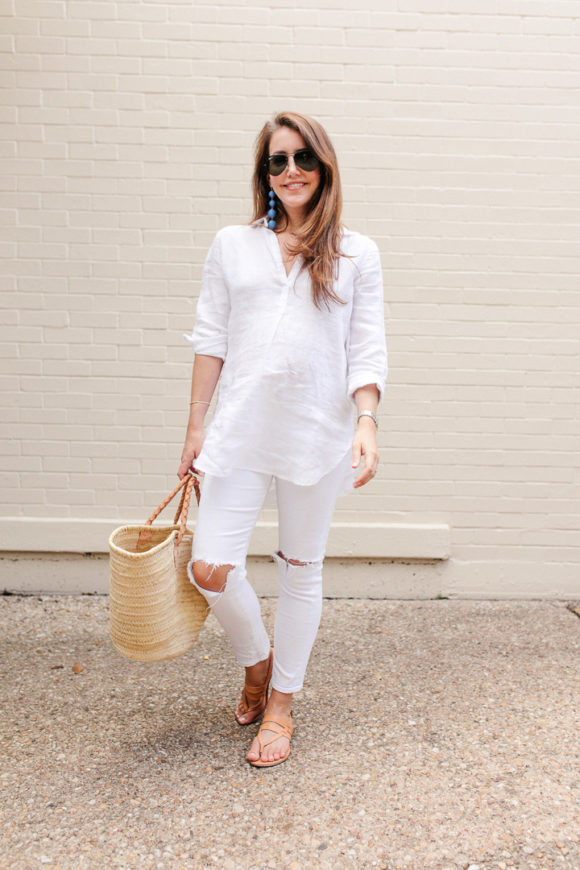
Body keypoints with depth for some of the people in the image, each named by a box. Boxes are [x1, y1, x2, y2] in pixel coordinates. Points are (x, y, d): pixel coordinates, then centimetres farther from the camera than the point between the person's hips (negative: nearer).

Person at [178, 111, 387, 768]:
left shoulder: (356, 254, 4)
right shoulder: (231, 245, 7)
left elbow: (367, 351, 1)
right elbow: (210, 339, 8)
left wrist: (367, 421, -14)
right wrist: (195, 426, 5)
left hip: (316, 435, -1)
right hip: (240, 431, 1)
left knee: (301, 571, 10)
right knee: (210, 570, -4)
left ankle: (281, 703, 31)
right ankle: (256, 660, 30)